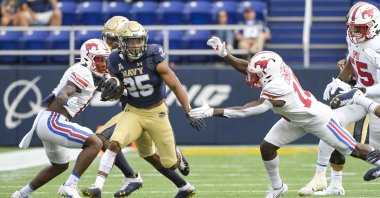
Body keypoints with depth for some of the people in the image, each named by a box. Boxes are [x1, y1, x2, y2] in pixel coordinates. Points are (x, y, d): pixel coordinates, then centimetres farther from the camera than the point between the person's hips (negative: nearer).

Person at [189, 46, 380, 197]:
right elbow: (245, 66, -8)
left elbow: (246, 111, -39)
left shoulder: (276, 90, -42)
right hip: (295, 120, 8)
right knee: (267, 147, 3)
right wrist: (224, 54, -22)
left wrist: (212, 112, -40)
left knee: (353, 150, 3)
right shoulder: (275, 68, -22)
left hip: (317, 118, -8)